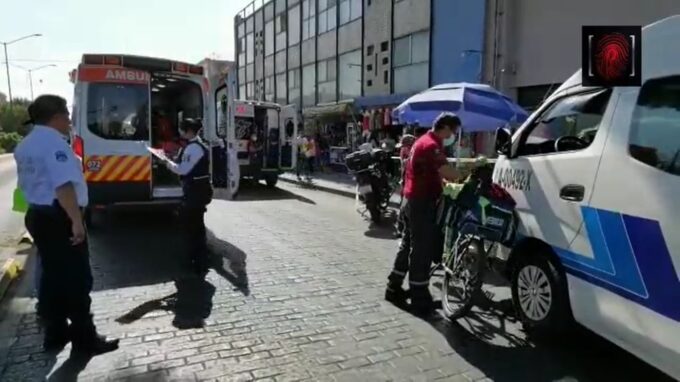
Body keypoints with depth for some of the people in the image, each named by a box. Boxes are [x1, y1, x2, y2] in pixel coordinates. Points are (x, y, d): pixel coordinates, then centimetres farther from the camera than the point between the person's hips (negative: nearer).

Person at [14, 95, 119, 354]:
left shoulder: (25, 145, 16)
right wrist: (76, 220, -29)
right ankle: (85, 339, 3)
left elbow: (27, 183, 22)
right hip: (58, 218, -10)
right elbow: (63, 185, -27)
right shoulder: (54, 141, -16)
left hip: (37, 216, 10)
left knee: (52, 277, 16)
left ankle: (55, 334, 25)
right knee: (77, 279, -3)